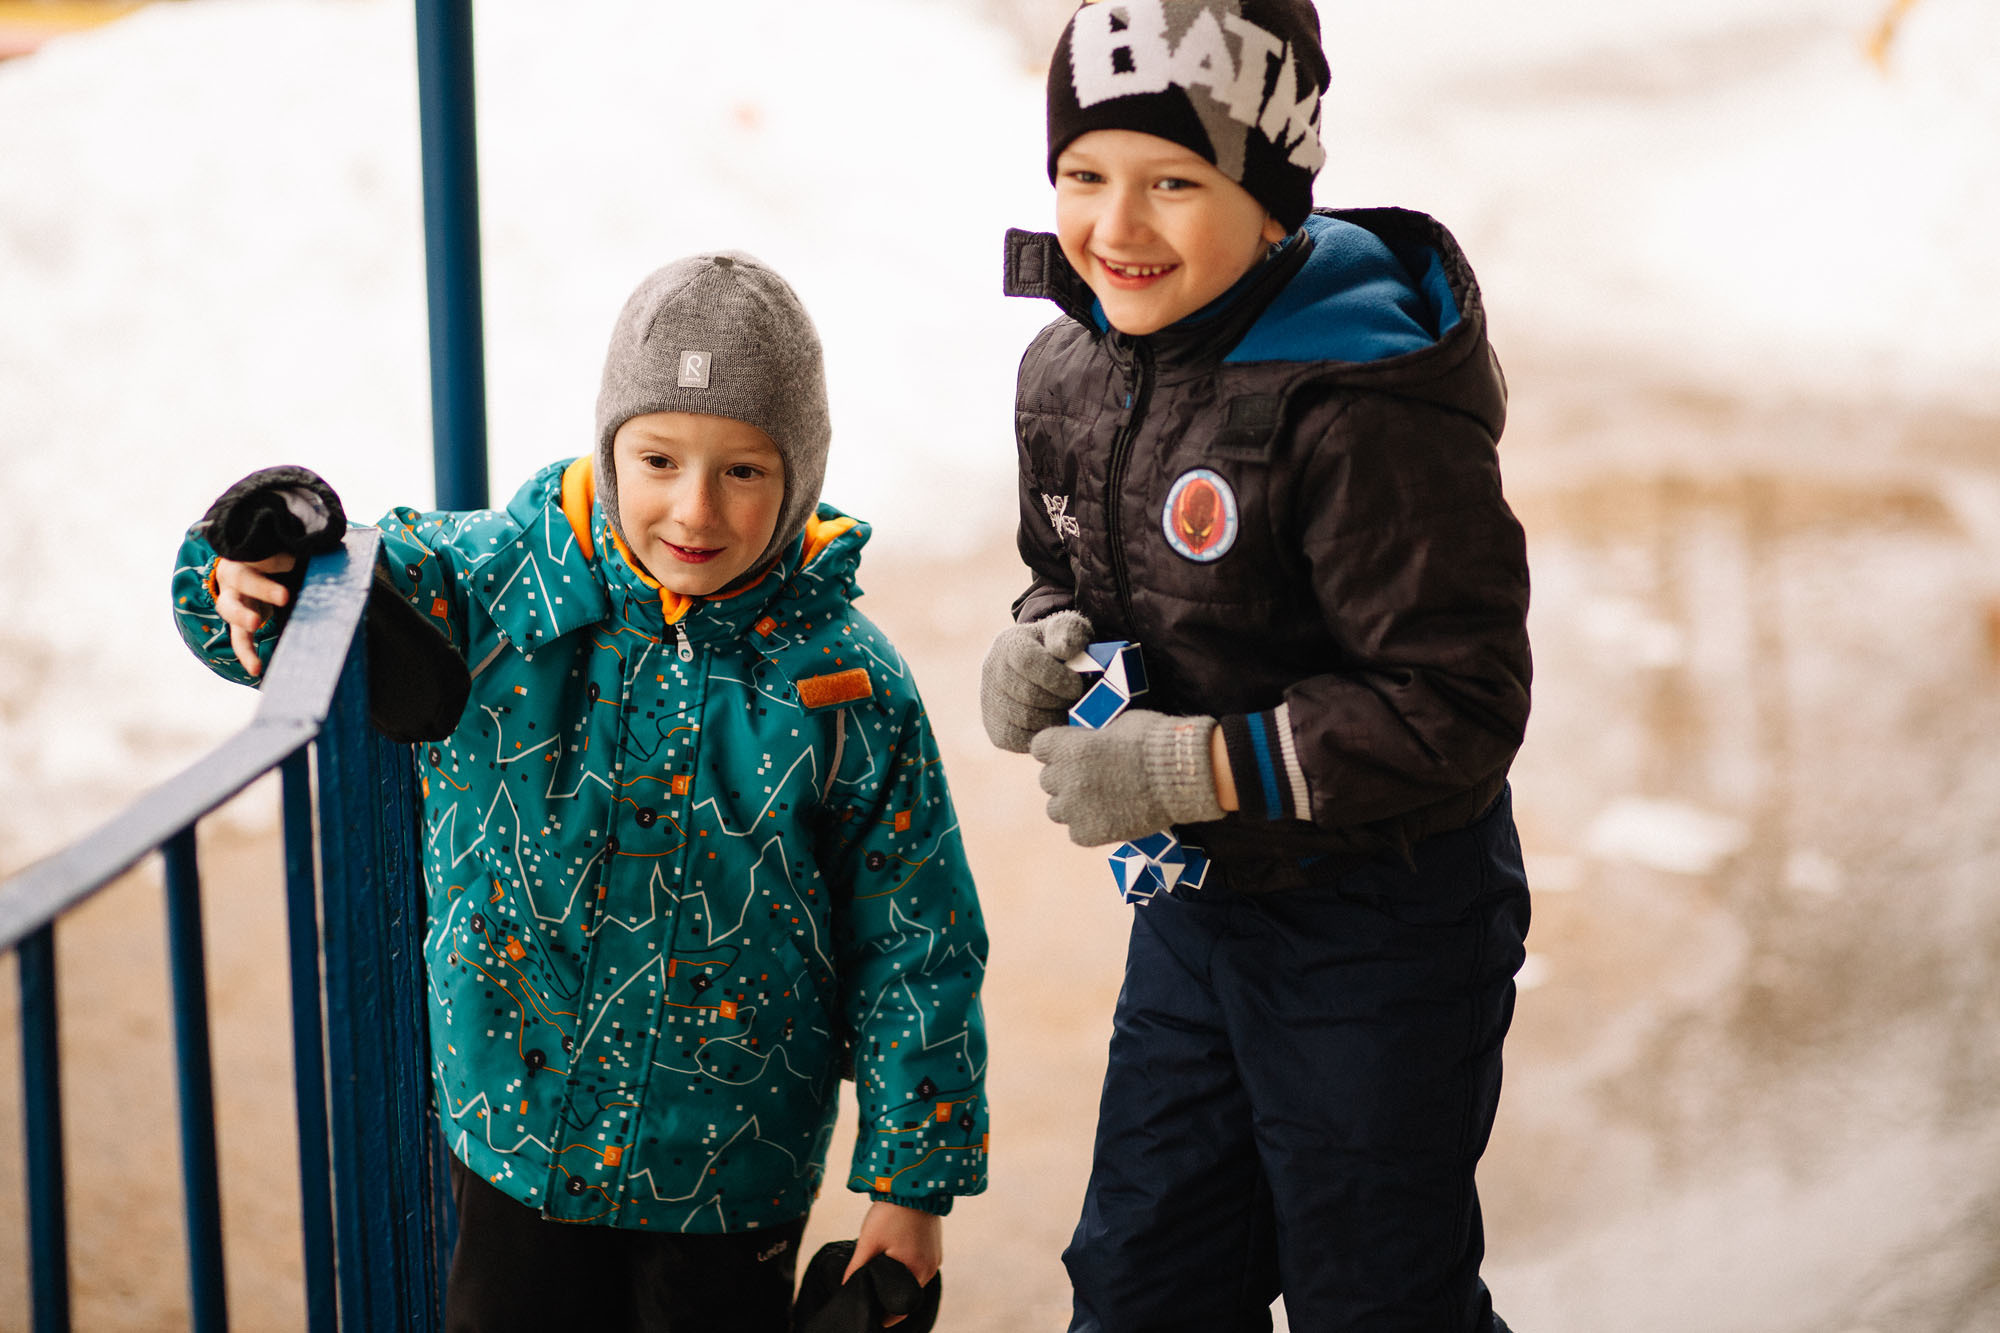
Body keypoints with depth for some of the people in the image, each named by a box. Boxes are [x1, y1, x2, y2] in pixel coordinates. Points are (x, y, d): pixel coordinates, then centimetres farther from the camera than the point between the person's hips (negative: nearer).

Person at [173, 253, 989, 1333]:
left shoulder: (848, 686, -9)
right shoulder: (493, 584, -7)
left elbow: (916, 951, -3)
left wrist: (913, 1183, -2)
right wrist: (254, 576, -23)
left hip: (730, 1180, -1)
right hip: (513, 1142, 1)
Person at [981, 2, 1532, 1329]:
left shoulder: (1366, 412, -26)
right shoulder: (1072, 373, -1)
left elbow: (1455, 710, -26)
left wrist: (1194, 769, -26)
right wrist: (1038, 651, -7)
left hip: (1383, 929, -7)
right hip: (1190, 909, 7)